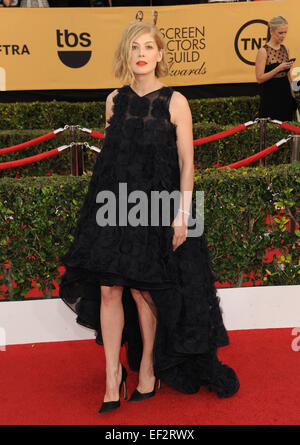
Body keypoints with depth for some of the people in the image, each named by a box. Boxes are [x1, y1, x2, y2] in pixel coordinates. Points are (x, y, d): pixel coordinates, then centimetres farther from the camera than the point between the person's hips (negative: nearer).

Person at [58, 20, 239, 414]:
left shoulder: (174, 102, -4)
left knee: (144, 290, 2)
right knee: (109, 289, 0)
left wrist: (182, 214, -11)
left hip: (156, 207, -3)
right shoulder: (115, 100, 8)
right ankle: (113, 375, 12)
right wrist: (102, 200, 13)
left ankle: (147, 369, 22)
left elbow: (186, 163, -5)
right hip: (114, 204, 4)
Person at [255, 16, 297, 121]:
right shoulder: (263, 51, -11)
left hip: (285, 94, 6)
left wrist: (292, 93, 14)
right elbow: (260, 78, -14)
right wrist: (279, 68, -21)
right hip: (270, 97, -6)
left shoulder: (285, 49, 8)